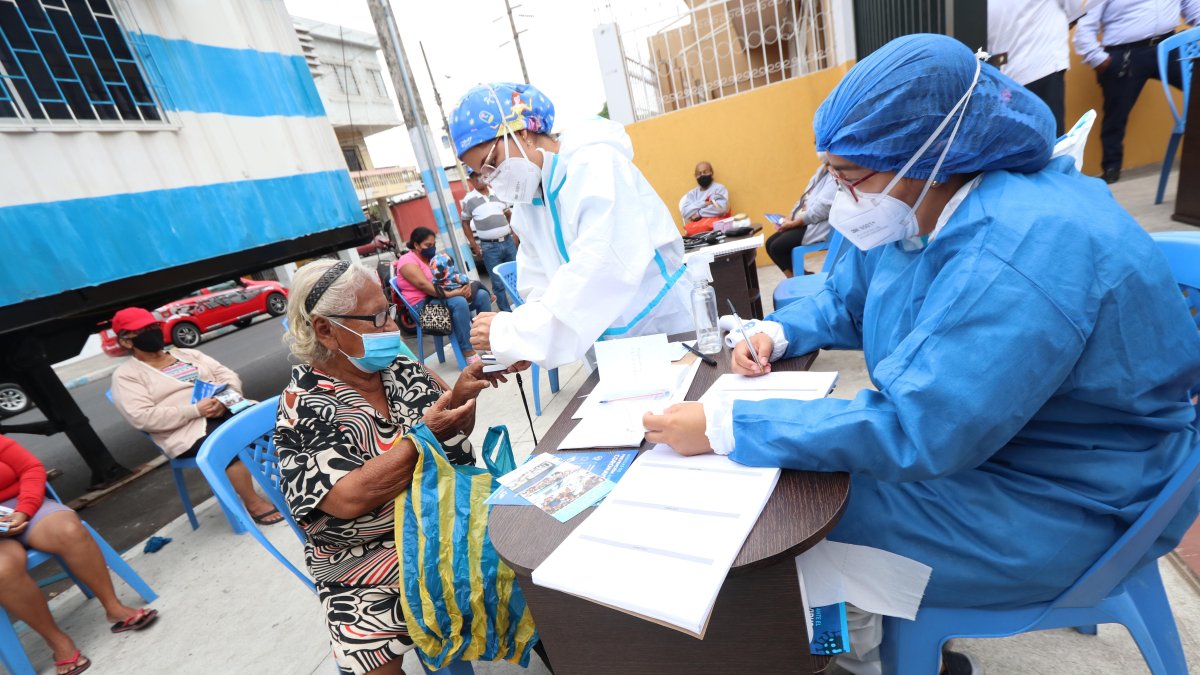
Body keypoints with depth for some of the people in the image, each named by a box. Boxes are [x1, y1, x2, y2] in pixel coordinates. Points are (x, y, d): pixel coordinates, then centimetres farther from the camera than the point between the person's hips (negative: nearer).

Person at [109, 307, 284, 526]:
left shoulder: (187, 354, 21)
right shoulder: (126, 375, 6)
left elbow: (228, 375, 13)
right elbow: (142, 417, -9)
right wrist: (195, 410, -18)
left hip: (228, 409, 5)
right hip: (188, 431, -5)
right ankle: (254, 504, -20)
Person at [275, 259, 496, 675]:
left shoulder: (399, 367, 0)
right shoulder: (302, 409, -13)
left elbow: (456, 433, 7)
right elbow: (351, 499, -24)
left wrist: (461, 395, -12)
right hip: (372, 567, -4)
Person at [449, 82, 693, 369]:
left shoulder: (596, 164, -17)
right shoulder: (526, 197, 7)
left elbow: (604, 268, -30)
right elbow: (540, 284, 4)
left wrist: (514, 331, -29)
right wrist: (520, 341, -14)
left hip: (661, 332, -6)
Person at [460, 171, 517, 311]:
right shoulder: (469, 199, -2)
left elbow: (509, 214, 20)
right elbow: (465, 223, 5)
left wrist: (514, 233, 12)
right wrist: (474, 245, -1)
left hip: (508, 241, 4)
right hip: (490, 247, -3)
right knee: (498, 282, 1)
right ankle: (506, 311, 11)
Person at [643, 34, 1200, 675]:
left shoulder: (1021, 255, -32)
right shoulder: (919, 206, -3)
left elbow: (914, 431, -35)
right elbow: (845, 298, 10)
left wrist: (725, 427, -34)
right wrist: (779, 331, -11)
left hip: (1060, 503, -8)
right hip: (962, 430, 9)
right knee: (783, 474, 3)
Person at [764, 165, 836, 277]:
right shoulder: (822, 170, 17)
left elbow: (822, 208, -23)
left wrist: (794, 223, -17)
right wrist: (790, 218, 4)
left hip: (818, 225, -10)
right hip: (803, 221, 10)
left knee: (777, 247, -19)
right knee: (770, 243, 0)